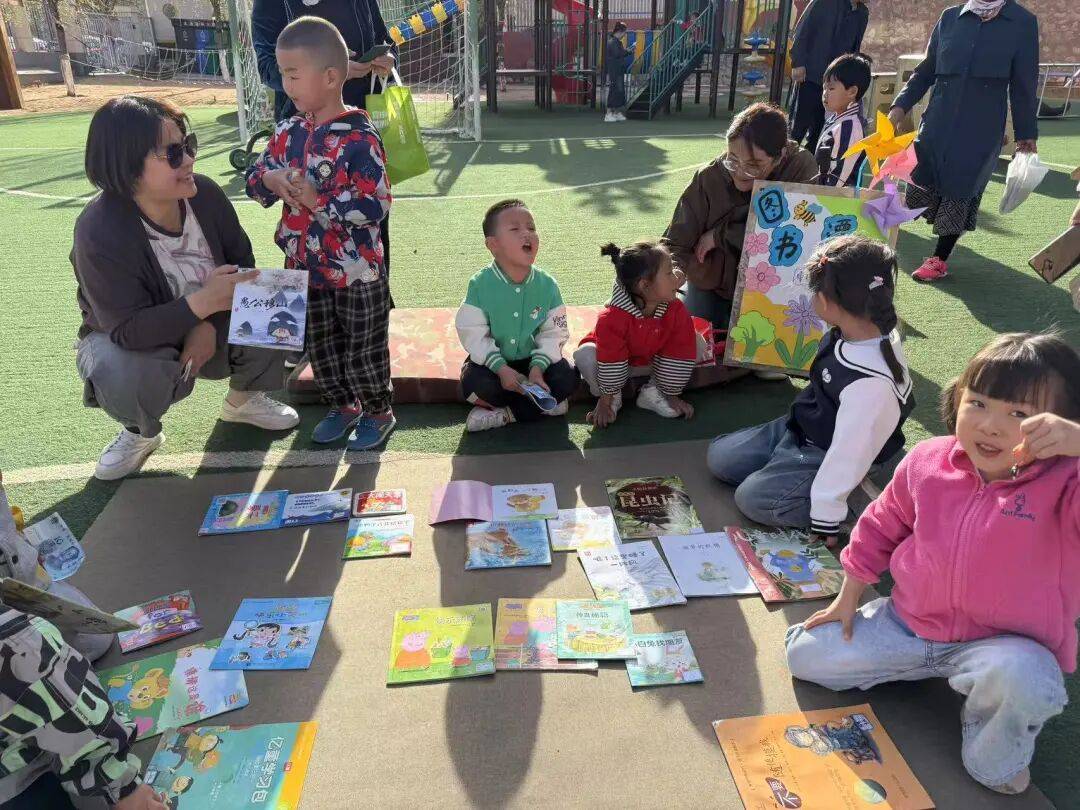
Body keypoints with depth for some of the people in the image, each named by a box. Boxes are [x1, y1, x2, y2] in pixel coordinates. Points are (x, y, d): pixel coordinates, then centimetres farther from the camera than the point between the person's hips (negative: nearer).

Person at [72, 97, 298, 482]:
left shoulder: (204, 193, -18)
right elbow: (126, 330, -32)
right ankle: (140, 433, 3)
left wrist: (210, 324, -21)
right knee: (125, 380, -36)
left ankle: (244, 398, 10)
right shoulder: (99, 233, -31)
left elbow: (242, 262, -6)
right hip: (133, 339, -3)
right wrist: (201, 303, -45)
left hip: (209, 327, 4)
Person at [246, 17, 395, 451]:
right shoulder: (288, 132, 3)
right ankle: (342, 406, 39)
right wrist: (270, 180, -14)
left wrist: (318, 201, -26)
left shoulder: (359, 137, -17)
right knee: (319, 347, 18)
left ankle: (378, 412, 30)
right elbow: (254, 177, 10)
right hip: (305, 265, 7)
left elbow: (376, 205, -22)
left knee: (363, 351, 8)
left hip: (357, 269, -6)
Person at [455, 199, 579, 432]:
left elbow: (554, 334, -8)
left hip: (533, 359, 2)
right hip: (493, 360, -2)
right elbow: (473, 334, -17)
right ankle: (544, 403, -11)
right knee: (475, 384, -30)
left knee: (567, 379, -21)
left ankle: (503, 414, -14)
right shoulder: (480, 284, -16)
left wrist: (537, 368, -23)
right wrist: (501, 368, -26)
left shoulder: (547, 284, -10)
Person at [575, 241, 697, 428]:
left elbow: (681, 354, -16)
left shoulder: (677, 311, -23)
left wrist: (672, 395, -13)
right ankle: (613, 397, -8)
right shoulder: (612, 318, -35)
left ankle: (652, 392, -5)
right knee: (585, 355, -35)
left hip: (650, 362, 4)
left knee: (696, 343, -17)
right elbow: (610, 362, -28)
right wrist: (605, 402, -21)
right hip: (615, 361, -3)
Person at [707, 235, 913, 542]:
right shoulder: (856, 332, -15)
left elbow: (847, 453, -29)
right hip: (797, 426, 8)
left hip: (823, 456, -8)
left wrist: (825, 515, -21)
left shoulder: (871, 383, -37)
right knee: (719, 457, 7)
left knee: (752, 498, -20)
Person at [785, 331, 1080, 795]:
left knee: (1025, 678, -39)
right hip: (907, 623, 4)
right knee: (804, 655, 0)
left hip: (1007, 644, -3)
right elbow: (881, 528, 5)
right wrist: (848, 599, 9)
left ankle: (994, 755, -1)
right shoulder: (928, 460, -10)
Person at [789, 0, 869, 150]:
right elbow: (802, 30, -6)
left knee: (821, 127, 3)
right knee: (799, 124, -6)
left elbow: (855, 47, 19)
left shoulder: (863, 13, 13)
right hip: (811, 74, -5)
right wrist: (798, 64, -14)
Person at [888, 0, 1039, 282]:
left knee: (961, 192, 0)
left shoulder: (1023, 23, 1)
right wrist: (901, 105, 0)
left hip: (982, 129, -2)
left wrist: (1026, 133, 4)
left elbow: (1023, 85, 3)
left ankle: (940, 259, 13)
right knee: (921, 183, 1)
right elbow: (926, 70, 13)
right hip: (938, 121, 3)